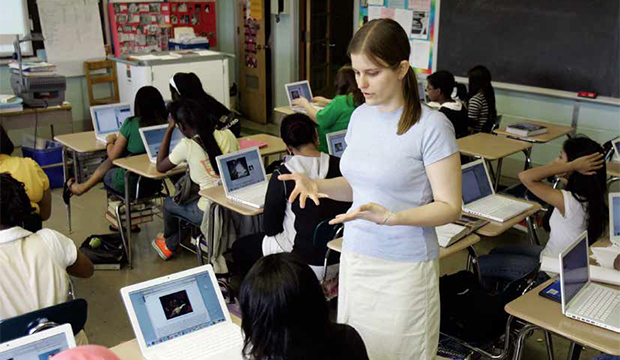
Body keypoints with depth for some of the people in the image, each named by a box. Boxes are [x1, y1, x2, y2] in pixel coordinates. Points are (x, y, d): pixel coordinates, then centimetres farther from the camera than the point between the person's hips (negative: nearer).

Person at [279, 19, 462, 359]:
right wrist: (317, 185, -6)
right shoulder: (359, 116, 3)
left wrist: (390, 217, -29)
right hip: (355, 255, 6)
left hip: (404, 266, -5)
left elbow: (449, 207, -14)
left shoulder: (432, 126, -16)